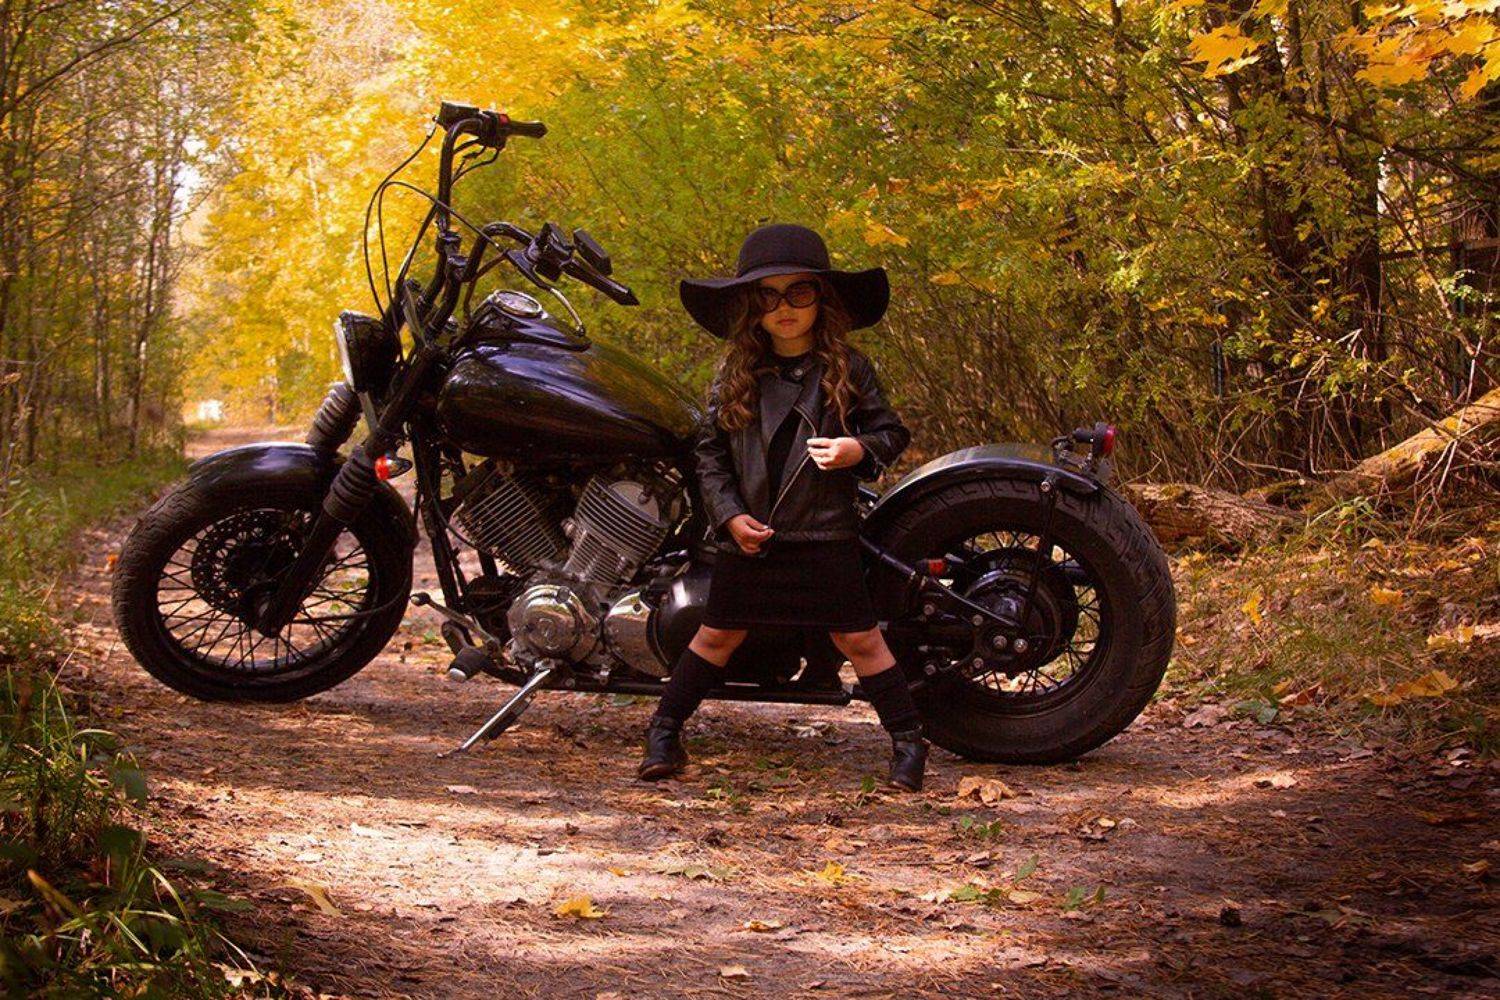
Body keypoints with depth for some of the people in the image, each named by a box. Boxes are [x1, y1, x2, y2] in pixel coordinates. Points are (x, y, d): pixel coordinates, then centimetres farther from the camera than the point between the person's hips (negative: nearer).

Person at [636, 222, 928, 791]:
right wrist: (730, 514, -6)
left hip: (825, 534, -2)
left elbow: (891, 429, 4)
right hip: (748, 534, 2)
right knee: (718, 635, 11)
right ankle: (664, 733, 22)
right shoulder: (734, 374, 4)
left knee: (858, 638, 0)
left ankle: (908, 741, 11)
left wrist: (859, 450, -17)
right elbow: (710, 451, 5)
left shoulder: (847, 370, 0)